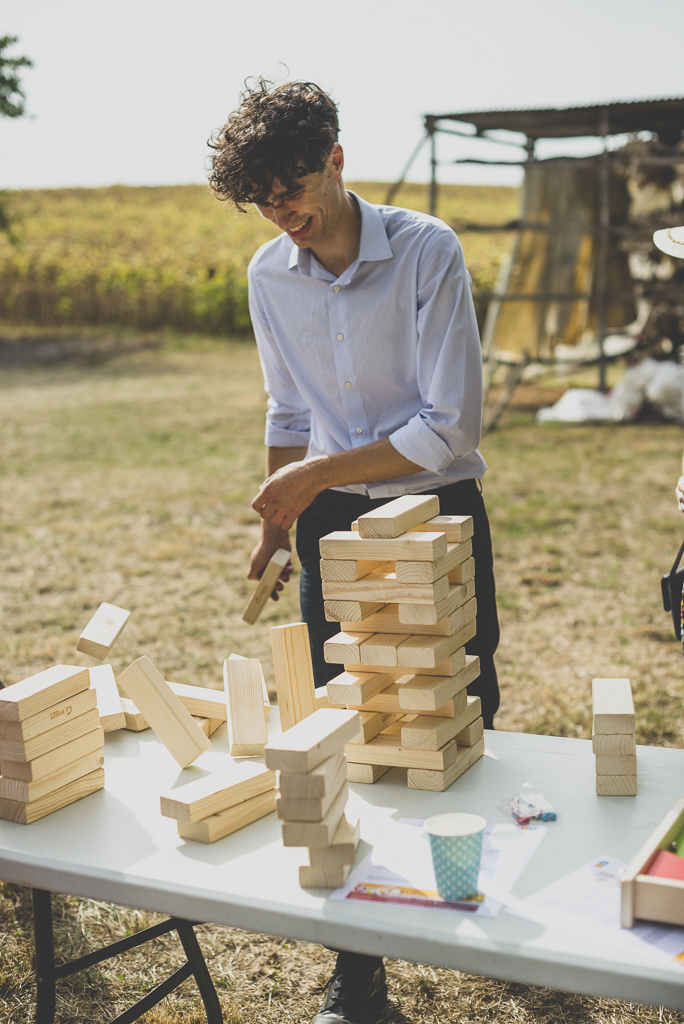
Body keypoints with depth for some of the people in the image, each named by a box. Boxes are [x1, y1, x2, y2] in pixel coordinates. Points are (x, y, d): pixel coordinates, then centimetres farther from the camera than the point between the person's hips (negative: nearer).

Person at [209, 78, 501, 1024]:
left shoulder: (428, 252, -15)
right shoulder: (269, 275, 0)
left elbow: (450, 429, -19)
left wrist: (319, 474, -18)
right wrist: (275, 523, 7)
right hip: (333, 522, 4)